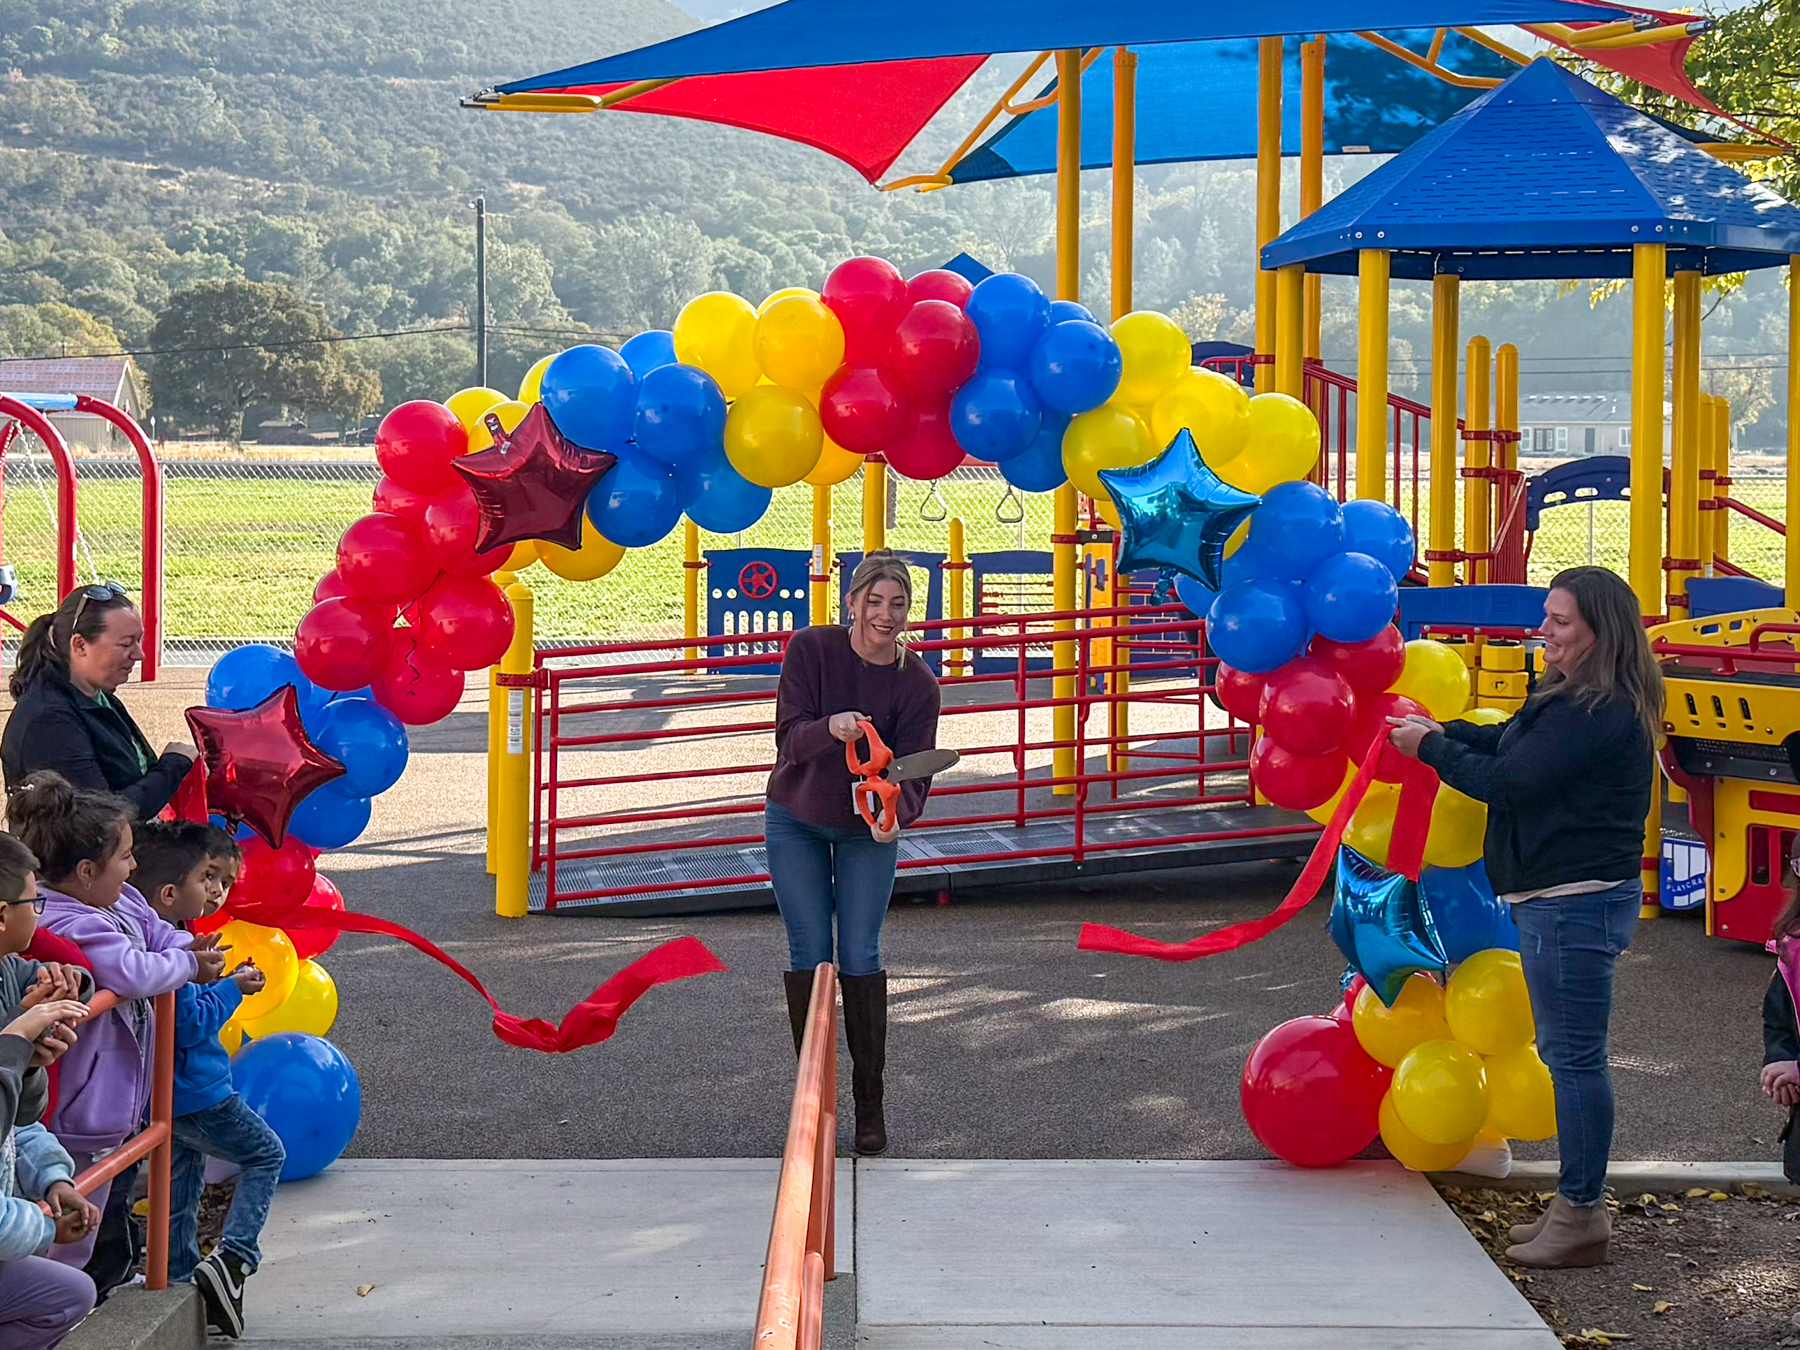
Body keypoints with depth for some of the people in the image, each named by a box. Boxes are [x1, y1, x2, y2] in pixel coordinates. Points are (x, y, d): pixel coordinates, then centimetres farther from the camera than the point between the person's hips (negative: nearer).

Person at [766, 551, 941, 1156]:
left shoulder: (918, 684, -16)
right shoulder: (810, 648, -18)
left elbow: (915, 772, -17)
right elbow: (789, 737, -23)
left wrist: (895, 813, -39)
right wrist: (831, 728, -45)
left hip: (868, 831, 0)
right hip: (796, 822, 0)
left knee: (860, 957, -3)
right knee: (809, 954, 0)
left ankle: (870, 1104, 8)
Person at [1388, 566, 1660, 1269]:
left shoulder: (1600, 714, -20)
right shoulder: (1574, 699, 13)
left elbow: (1508, 781, -20)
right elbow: (1509, 743, 23)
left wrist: (1429, 748, -8)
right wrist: (1443, 732, 7)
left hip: (1576, 902, -11)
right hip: (1559, 897, 11)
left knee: (1574, 1056, -5)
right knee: (1569, 1054, 16)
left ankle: (1581, 1217, 1)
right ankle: (1575, 1205, 24)